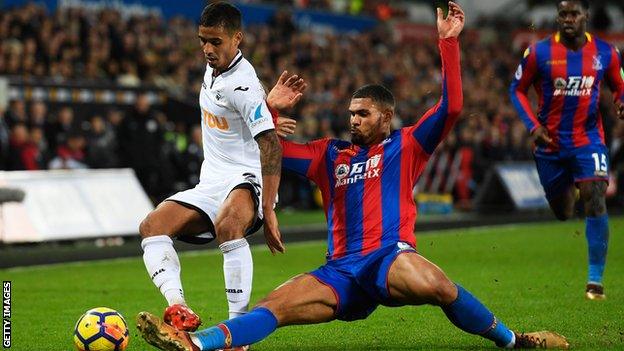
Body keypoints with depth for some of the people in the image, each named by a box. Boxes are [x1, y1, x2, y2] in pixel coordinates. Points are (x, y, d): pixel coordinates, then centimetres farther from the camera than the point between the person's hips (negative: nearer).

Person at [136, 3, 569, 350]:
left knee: (433, 284, -38)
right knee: (274, 306, -16)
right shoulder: (331, 154, 23)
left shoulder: (406, 146, 11)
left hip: (390, 256, -4)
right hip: (342, 270, 4)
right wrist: (271, 111, 14)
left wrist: (448, 42, -6)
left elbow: (452, 106, -2)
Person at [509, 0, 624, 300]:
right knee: (562, 213, 13)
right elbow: (517, 89, 3)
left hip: (588, 140, -1)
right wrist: (533, 126, -10)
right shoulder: (539, 52, -6)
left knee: (595, 201, -19)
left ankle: (595, 281, -14)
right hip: (551, 143, 1)